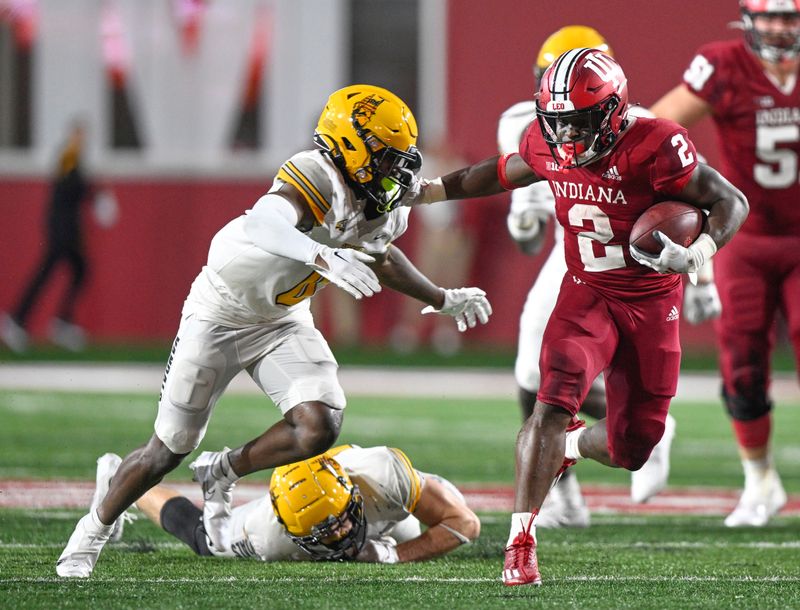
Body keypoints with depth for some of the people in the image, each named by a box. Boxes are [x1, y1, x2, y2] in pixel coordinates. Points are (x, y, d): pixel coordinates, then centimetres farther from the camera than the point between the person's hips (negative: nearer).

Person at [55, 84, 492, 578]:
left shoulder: (382, 208, -7)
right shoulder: (319, 178, -32)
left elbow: (381, 256, 17)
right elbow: (265, 223, -53)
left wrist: (443, 299, 21)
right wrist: (322, 258, -69)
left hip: (283, 319, 6)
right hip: (221, 311, -6)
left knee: (318, 429, -16)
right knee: (170, 448, 2)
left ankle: (221, 473, 12)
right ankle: (96, 528, 27)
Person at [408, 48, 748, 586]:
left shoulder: (654, 147, -22)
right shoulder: (547, 144, -8)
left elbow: (732, 202, -15)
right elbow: (505, 172, 16)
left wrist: (697, 254, -33)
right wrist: (429, 192, 18)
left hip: (652, 306, -1)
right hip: (586, 296, 1)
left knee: (630, 450, 7)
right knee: (554, 403, -23)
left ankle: (570, 444, 43)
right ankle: (520, 542, -20)